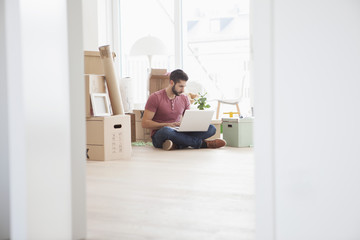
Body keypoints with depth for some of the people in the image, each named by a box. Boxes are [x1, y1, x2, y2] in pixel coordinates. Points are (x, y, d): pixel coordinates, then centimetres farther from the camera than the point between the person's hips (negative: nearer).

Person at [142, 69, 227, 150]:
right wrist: (167, 125, -20)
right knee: (166, 131, -43)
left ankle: (177, 145, -30)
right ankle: (201, 143, -25)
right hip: (159, 135, -5)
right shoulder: (155, 97, -5)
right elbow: (144, 123, -9)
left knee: (211, 128, -14)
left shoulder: (184, 99, 11)